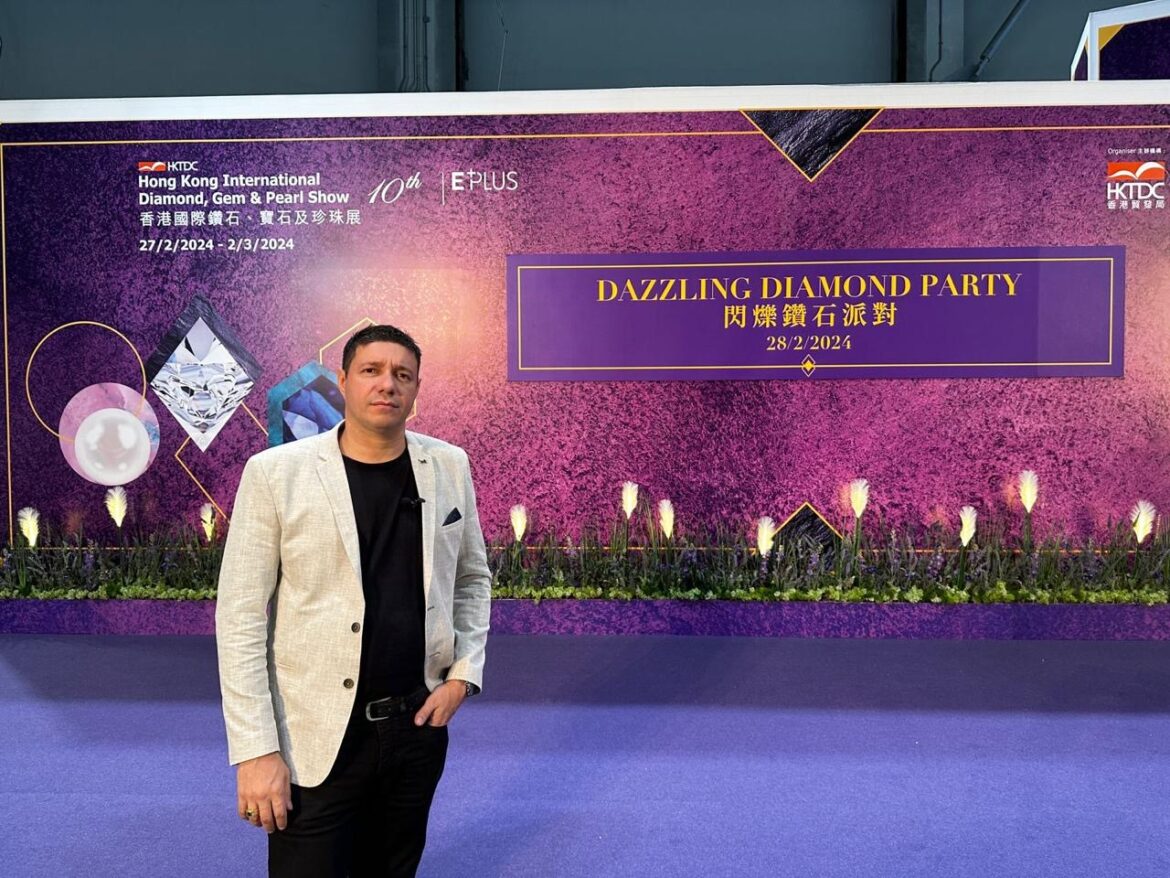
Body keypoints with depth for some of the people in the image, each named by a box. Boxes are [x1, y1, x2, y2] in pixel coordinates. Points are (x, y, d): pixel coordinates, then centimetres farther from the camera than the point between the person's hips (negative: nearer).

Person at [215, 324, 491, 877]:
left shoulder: (449, 466, 1)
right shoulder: (276, 473, -10)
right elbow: (240, 617, -9)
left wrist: (464, 674, 1)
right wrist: (255, 750, -12)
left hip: (418, 723, 4)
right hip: (316, 738, -3)